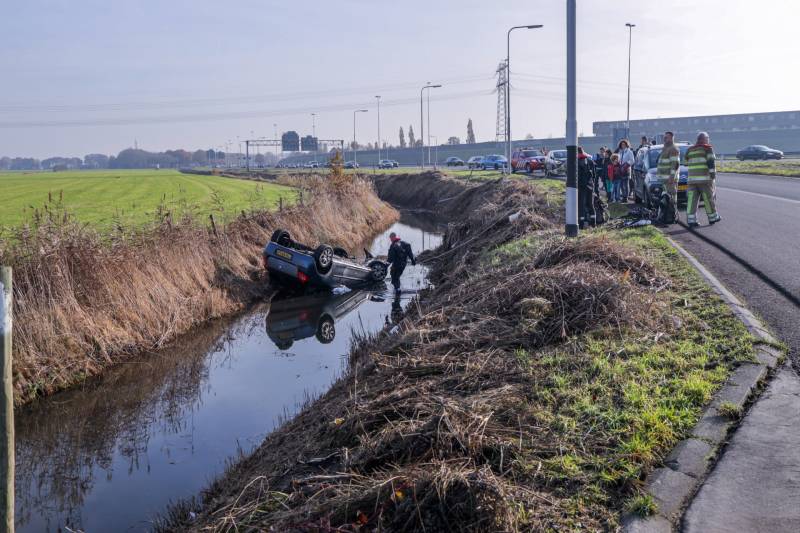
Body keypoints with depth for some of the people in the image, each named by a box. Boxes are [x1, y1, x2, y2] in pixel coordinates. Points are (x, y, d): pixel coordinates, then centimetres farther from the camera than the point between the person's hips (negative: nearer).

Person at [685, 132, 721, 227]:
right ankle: (713, 217, 20)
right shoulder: (708, 148, -2)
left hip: (692, 179, 4)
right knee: (709, 198, 8)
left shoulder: (690, 150, 13)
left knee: (692, 200, -1)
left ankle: (691, 220, -8)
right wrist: (713, 173, -11)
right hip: (705, 178, -4)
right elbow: (711, 161, -12)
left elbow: (686, 163, 20)